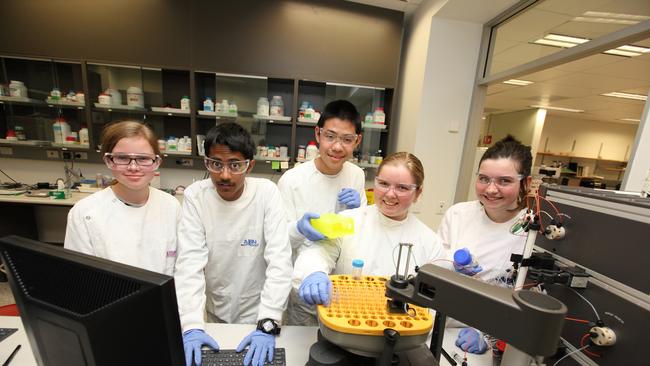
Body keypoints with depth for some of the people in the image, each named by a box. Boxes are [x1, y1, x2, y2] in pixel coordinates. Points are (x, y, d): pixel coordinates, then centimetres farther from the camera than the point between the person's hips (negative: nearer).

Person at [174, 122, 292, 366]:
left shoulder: (267, 192, -20)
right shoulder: (195, 196, -14)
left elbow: (280, 260, -24)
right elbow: (189, 262, -18)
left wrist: (268, 324, -30)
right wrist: (191, 326, -27)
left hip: (257, 312, -2)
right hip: (214, 311, 2)